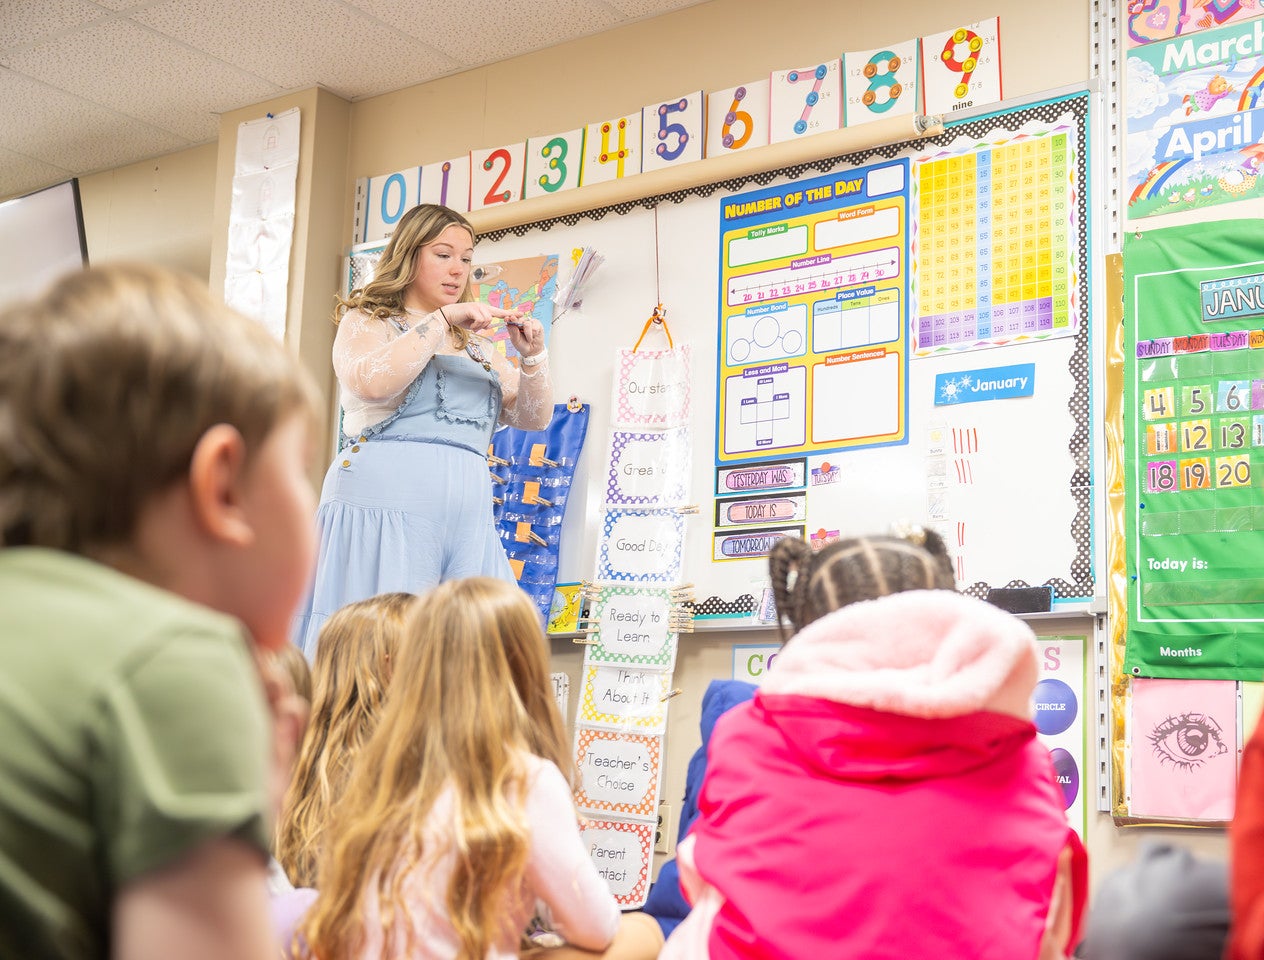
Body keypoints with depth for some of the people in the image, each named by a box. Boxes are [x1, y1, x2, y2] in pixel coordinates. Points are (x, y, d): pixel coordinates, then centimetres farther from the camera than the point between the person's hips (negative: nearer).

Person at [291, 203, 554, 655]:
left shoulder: (475, 346, 25)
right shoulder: (366, 322, 11)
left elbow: (533, 417, 17)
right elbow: (371, 383, -12)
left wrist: (533, 358, 0)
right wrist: (441, 320, -9)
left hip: (466, 512, 5)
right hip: (383, 500, -5)